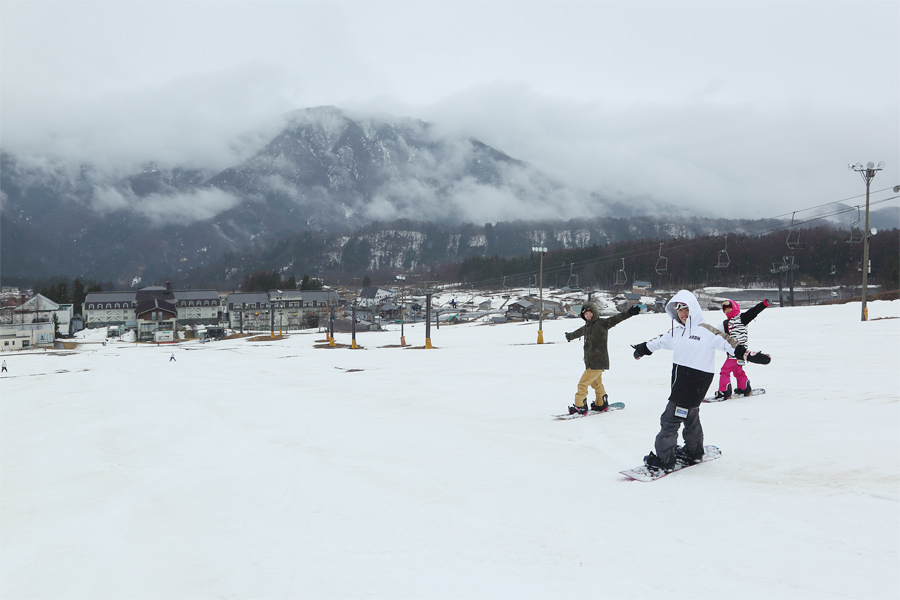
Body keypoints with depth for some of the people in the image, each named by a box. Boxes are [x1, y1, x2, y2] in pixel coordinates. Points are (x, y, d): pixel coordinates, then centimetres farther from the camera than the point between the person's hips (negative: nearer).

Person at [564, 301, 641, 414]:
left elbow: (615, 319, -24)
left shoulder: (602, 323, -10)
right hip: (590, 361, 8)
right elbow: (577, 333, 37)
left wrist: (629, 313, -40)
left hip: (598, 361, -8)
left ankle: (580, 407, -2)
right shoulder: (586, 327, 14)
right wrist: (569, 336, 57)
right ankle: (601, 404, 35)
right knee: (596, 383, 21)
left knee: (582, 384, -8)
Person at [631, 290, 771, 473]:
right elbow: (658, 341, 28)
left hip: (696, 381, -8)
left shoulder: (706, 331, -12)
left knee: (670, 418, -8)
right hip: (680, 380, 8)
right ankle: (693, 452, 39)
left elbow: (727, 343, -16)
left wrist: (749, 355, -25)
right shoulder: (676, 332, 12)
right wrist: (642, 348, 42)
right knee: (690, 416, 22)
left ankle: (664, 460, -2)